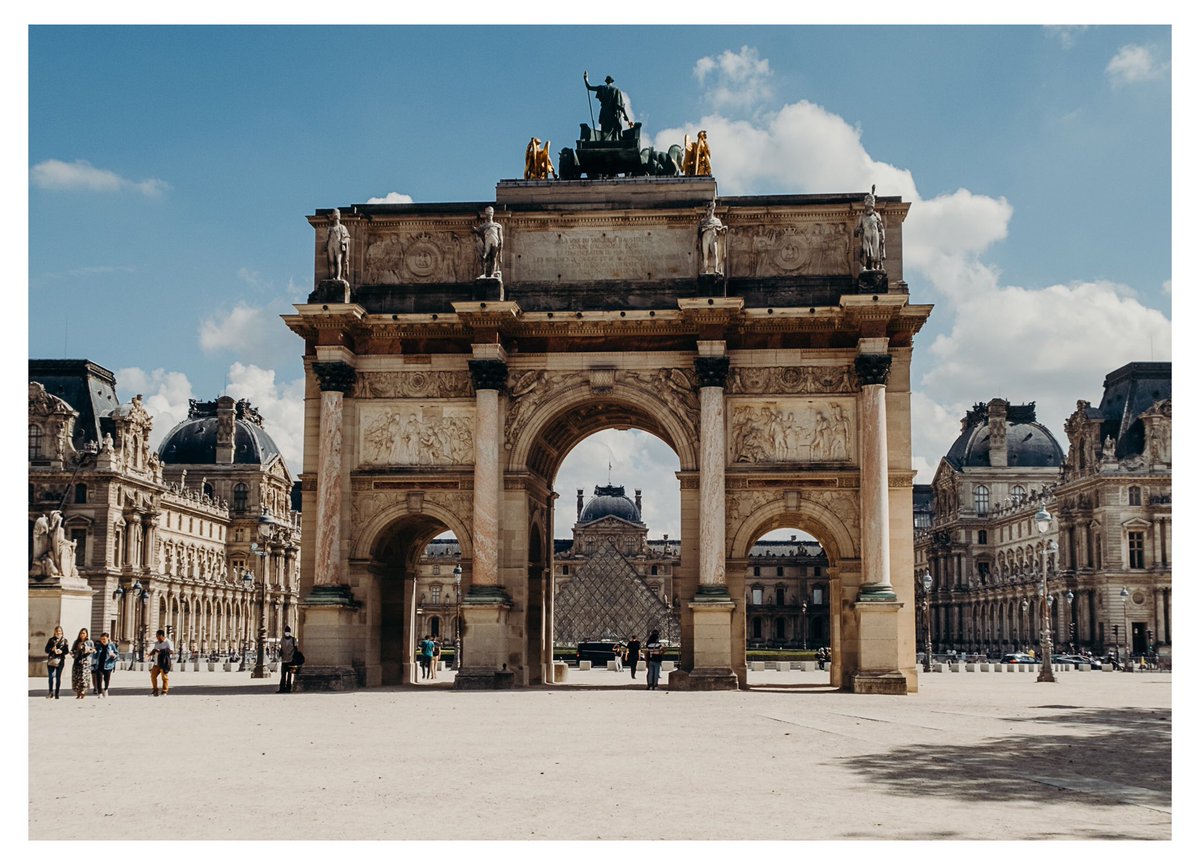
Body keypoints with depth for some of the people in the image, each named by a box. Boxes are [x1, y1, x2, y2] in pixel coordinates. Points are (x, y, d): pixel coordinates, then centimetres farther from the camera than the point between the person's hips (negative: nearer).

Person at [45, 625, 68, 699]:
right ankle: (51, 693, -15)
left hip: (60, 660, -1)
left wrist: (61, 651, -16)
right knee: (51, 676, -12)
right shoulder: (51, 640, 11)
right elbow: (46, 650, 8)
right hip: (51, 660, 1)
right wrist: (52, 649, -13)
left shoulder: (64, 640, 8)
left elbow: (67, 651, 4)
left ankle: (56, 694, 7)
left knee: (58, 677, 2)